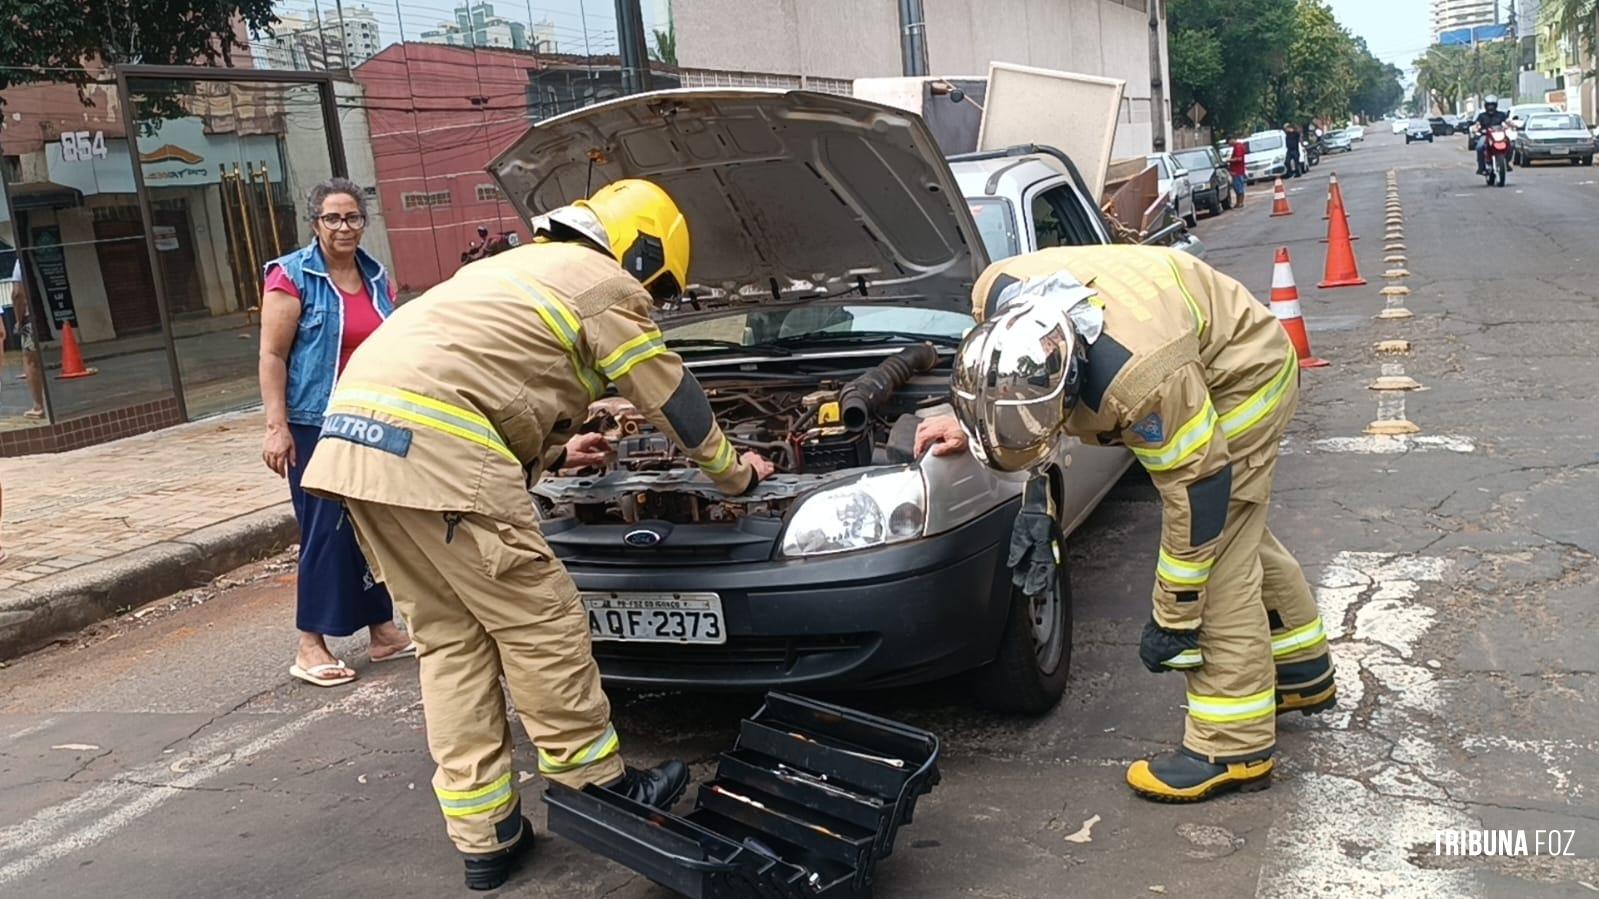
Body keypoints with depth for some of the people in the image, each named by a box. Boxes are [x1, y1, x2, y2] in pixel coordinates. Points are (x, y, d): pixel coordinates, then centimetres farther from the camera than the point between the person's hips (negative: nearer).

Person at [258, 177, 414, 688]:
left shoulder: (377, 278, 13)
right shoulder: (292, 277, -5)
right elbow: (272, 356, -9)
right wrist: (277, 426, -17)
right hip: (316, 424, -6)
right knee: (327, 531, -5)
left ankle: (382, 632, 20)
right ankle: (311, 646, 5)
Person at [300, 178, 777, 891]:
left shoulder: (515, 269, 33)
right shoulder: (604, 286, 7)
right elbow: (675, 404, 14)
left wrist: (550, 453, 52)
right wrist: (734, 472, 31)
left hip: (358, 433, 10)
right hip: (432, 446, -9)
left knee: (449, 638, 13)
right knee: (538, 622, 3)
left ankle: (484, 837, 17)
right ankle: (599, 786, 18)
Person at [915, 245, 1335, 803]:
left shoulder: (1143, 379, -45)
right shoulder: (997, 297, -26)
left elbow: (1199, 489, -33)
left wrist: (1174, 617, -24)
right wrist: (972, 421, -8)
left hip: (1242, 377, -8)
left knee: (1220, 560, -12)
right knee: (1237, 533, 20)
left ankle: (1233, 748, -3)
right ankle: (1304, 673, 40)